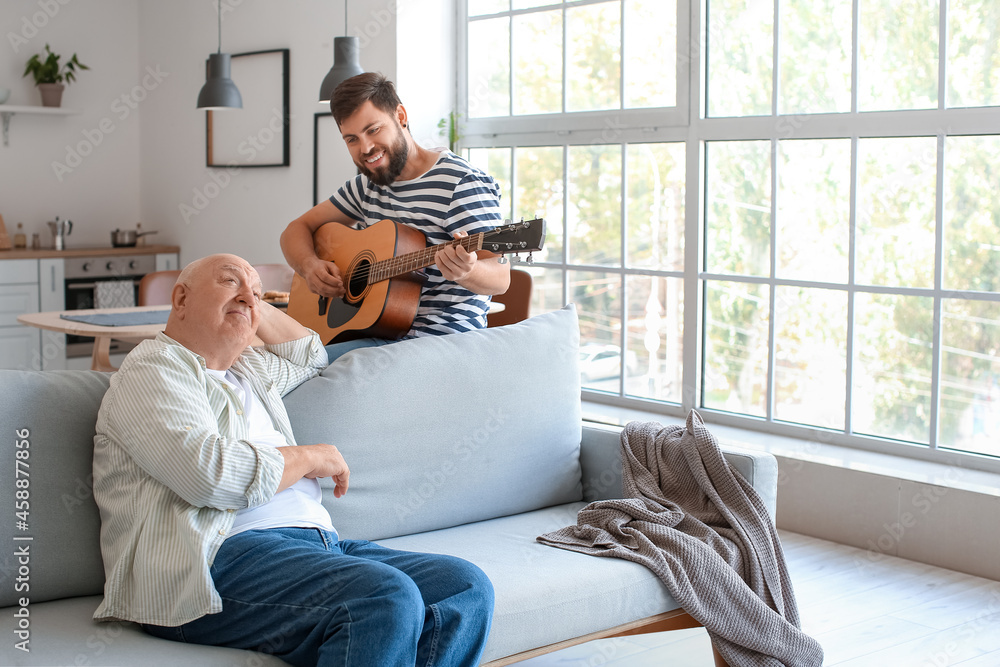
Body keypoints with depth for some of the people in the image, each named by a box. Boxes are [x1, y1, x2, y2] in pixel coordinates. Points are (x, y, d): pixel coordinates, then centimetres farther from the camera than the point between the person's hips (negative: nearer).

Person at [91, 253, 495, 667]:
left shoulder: (249, 371, 30)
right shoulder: (152, 367, 3)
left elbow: (308, 355, 51)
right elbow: (214, 474, -14)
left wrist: (253, 305, 36)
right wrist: (313, 457, 1)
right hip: (221, 556, -9)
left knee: (467, 589, -14)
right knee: (389, 599, -34)